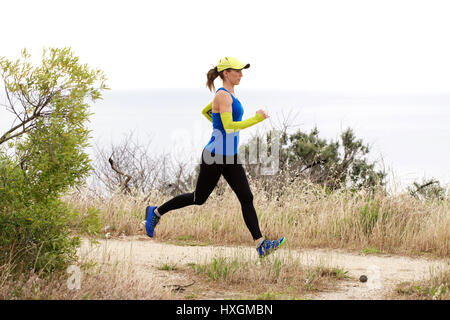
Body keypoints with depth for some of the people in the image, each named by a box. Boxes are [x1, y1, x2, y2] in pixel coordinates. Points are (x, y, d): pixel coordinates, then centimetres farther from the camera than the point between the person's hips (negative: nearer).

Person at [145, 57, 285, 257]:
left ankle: (261, 244, -8)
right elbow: (229, 126, -26)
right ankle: (156, 212, 25)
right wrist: (256, 119, -23)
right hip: (215, 156, -9)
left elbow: (205, 111, 27)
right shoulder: (223, 95, -16)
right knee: (198, 199, 6)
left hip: (230, 158, 9)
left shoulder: (228, 94, 13)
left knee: (246, 198, -3)